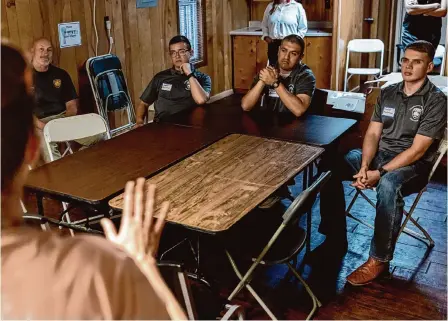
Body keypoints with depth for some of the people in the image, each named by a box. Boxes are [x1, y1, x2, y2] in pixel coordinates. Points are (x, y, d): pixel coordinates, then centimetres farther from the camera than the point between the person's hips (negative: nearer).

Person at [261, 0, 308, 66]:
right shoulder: (270, 6, 11)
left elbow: (303, 28, 4)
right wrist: (265, 36, 5)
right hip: (273, 44, 3)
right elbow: (264, 25, 21)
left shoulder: (297, 6, 0)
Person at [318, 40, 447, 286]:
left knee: (388, 185, -40)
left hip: (412, 165, -6)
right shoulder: (387, 93, 9)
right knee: (329, 167, -17)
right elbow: (372, 134, 3)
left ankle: (379, 260, -25)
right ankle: (335, 237, -5)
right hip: (377, 154, 6)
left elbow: (417, 150, -16)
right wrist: (364, 166, -16)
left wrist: (380, 172, -24)